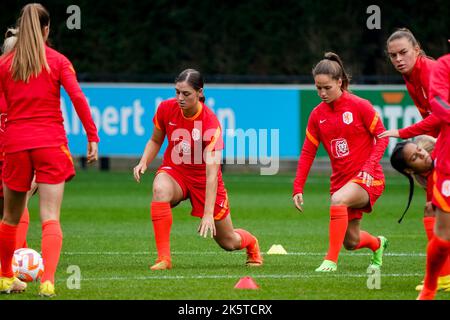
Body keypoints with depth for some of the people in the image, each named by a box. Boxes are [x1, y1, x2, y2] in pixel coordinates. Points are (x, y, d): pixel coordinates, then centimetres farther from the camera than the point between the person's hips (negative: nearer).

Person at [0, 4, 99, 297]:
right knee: (50, 217, -7)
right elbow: (78, 98, -8)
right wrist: (92, 137, -5)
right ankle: (48, 280, -25)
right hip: (51, 143, -2)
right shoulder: (58, 61, 1)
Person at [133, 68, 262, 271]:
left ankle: (251, 243, 48)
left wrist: (208, 213, -40)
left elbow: (212, 172, -33)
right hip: (174, 171, 2)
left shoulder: (210, 123, -28)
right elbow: (155, 140, 6)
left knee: (228, 242, 8)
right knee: (160, 190, -38)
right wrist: (144, 162, -15)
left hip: (202, 177, -2)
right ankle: (163, 258, -34)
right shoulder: (166, 109, -15)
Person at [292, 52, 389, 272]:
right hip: (341, 179, 6)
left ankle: (331, 260, -29)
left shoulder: (359, 106, -9)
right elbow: (307, 153, 7)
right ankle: (377, 244, 44)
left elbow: (382, 137, -6)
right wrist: (298, 188, -1)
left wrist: (369, 167, -19)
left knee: (338, 200, -35)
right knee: (351, 242, 8)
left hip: (367, 178, -5)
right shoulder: (317, 115, 4)